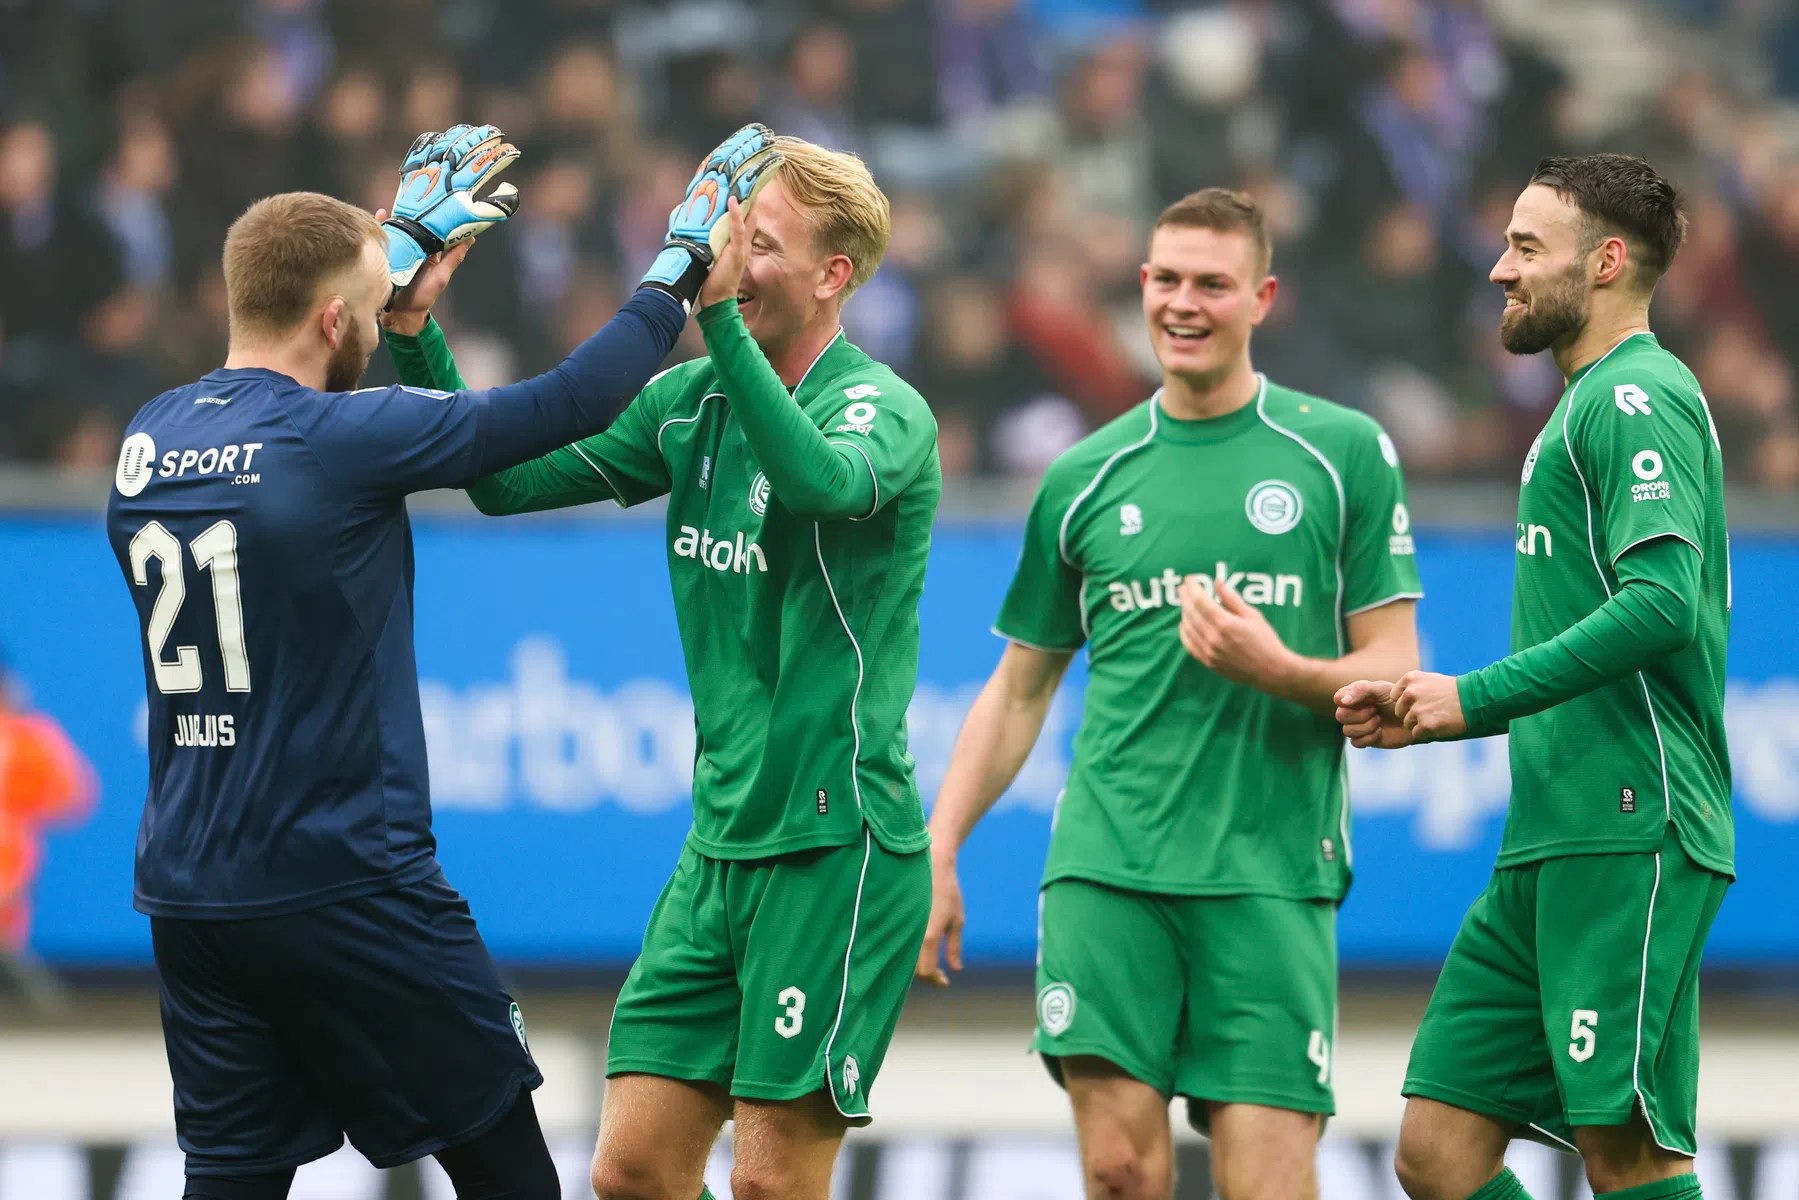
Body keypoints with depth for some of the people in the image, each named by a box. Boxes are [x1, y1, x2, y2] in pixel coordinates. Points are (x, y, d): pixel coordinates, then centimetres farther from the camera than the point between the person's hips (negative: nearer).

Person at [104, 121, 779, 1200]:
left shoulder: (152, 439, 6)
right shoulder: (344, 439, -15)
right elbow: (567, 405, -9)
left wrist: (409, 245, 36)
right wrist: (681, 268, 5)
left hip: (190, 897, 7)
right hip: (345, 892, -7)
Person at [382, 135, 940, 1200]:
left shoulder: (884, 410, -11)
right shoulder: (692, 402, 10)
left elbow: (820, 477, -34)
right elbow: (508, 479, 10)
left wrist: (714, 306, -38)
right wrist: (417, 336, -2)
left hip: (839, 843, -7)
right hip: (721, 846, 7)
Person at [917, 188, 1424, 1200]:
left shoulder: (1345, 452, 5)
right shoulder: (1086, 478, 12)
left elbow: (1394, 674, 4)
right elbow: (1021, 688, 19)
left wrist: (1280, 670, -15)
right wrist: (938, 851, 11)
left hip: (1271, 870, -2)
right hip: (1106, 867, 2)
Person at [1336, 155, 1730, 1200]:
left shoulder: (1638, 397, -7)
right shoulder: (1590, 406, 24)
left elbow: (1659, 603, -22)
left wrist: (1474, 698, -16)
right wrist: (1427, 714, 14)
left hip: (1629, 834, -10)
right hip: (1552, 842, 10)